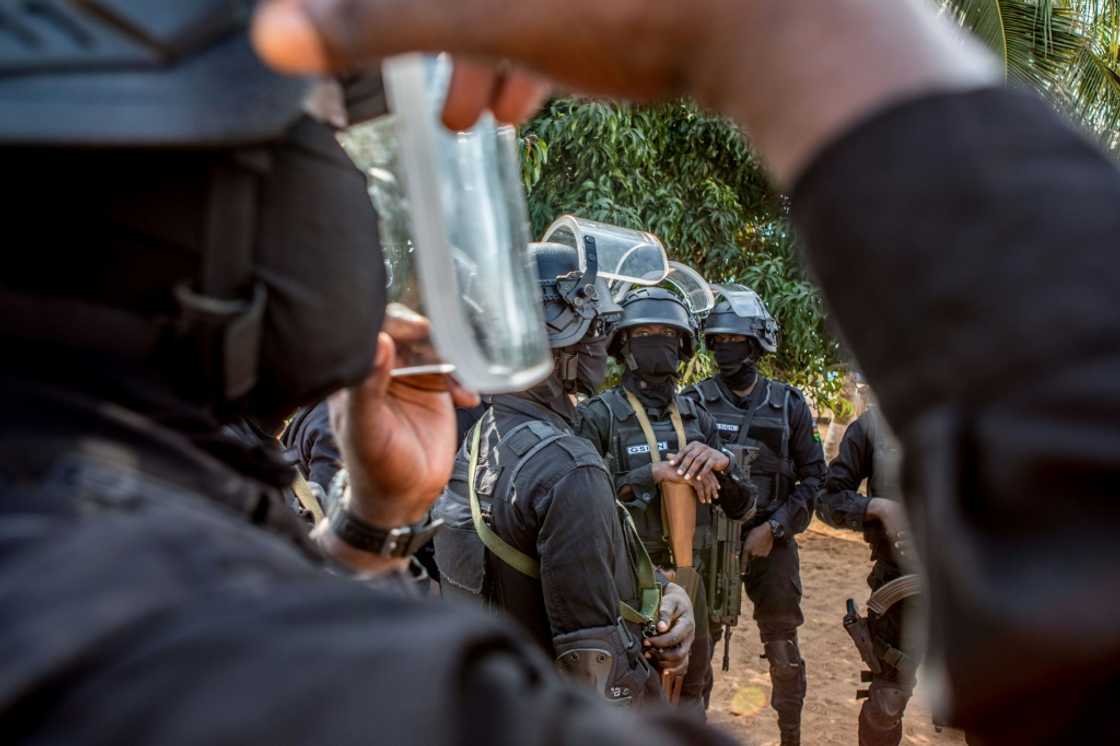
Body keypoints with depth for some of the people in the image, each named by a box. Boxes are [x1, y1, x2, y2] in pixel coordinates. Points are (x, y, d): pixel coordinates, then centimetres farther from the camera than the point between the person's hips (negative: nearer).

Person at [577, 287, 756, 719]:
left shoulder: (696, 419, 8)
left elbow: (741, 507, 7)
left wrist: (721, 463, -12)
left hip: (686, 577, 5)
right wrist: (651, 475, -22)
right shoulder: (599, 417, -9)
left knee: (691, 688, 18)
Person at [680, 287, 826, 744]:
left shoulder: (788, 405, 2)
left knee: (784, 654, 7)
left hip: (771, 543, 1)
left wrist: (772, 527, -7)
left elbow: (813, 477, 3)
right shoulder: (694, 403, -1)